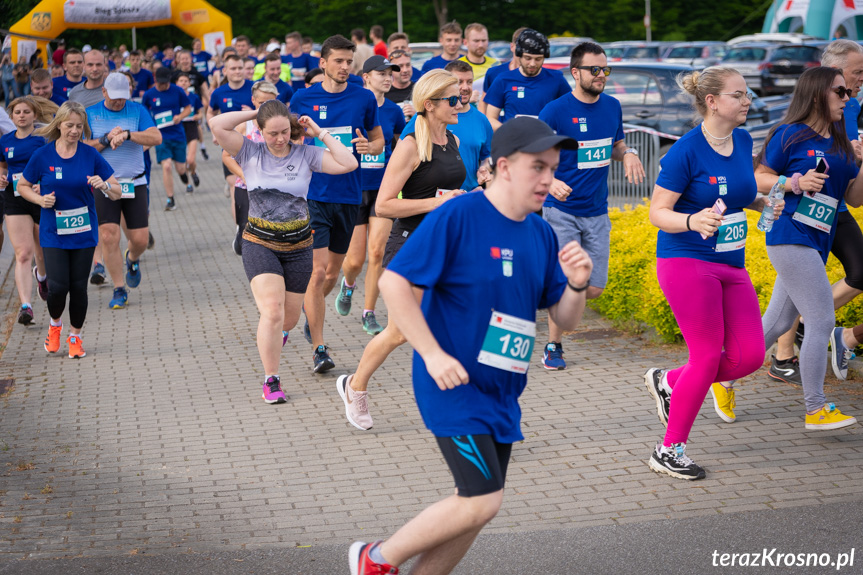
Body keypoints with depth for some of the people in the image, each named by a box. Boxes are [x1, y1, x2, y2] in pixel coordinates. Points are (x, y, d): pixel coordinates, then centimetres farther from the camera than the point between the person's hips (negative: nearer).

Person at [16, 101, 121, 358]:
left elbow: (117, 192, 1)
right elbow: (22, 186, 10)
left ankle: (75, 336, 23)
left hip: (84, 233, 1)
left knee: (78, 287, 3)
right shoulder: (42, 156, -3)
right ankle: (55, 325, 21)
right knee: (58, 286, -10)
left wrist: (103, 186, -21)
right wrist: (40, 199, -9)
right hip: (53, 233, -1)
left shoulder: (91, 155, -2)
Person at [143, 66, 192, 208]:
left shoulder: (178, 91, -2)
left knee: (180, 167, 7)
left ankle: (187, 183, 43)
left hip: (178, 134, 1)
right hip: (161, 136, -1)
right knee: (166, 166, -15)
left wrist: (180, 116, -12)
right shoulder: (149, 95, -1)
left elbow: (188, 108, 7)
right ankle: (170, 199, -4)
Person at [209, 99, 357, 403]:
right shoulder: (251, 153, -4)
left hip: (298, 245, 2)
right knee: (272, 310, -19)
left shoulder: (305, 154, -2)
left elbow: (348, 163, -12)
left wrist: (321, 133, -8)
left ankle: (271, 335, 51)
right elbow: (217, 125, -16)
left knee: (289, 319, 12)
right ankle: (271, 381, -7)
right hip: (260, 244, -2)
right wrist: (254, 113, -9)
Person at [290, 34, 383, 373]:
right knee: (318, 270, -12)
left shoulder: (364, 98, 3)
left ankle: (311, 307, 47)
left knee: (334, 271, 15)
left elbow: (378, 139, 13)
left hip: (348, 195, 3)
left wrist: (369, 147, -8)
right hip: (313, 195, -3)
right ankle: (319, 349, -7)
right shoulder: (303, 99, 0)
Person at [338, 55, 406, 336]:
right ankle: (348, 285, 39)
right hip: (353, 189, -2)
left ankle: (369, 313, 4)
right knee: (355, 260, 1)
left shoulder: (393, 111, 3)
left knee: (377, 252, -11)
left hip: (383, 189, 2)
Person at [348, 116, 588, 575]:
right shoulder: (457, 217, -14)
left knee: (476, 505, 12)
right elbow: (393, 282, -16)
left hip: (501, 393, 8)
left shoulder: (541, 235, 8)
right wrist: (433, 354, -20)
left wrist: (576, 284, -10)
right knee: (481, 501, -12)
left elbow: (565, 320, 12)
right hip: (453, 384, -8)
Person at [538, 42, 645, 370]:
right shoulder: (555, 112, -11)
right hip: (562, 211, -5)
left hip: (597, 211, 5)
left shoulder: (612, 107, 6)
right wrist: (549, 182, -30)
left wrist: (628, 154, -4)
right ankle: (553, 347, 14)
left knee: (594, 288, 3)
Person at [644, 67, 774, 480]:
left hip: (731, 266, 7)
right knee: (708, 357, -6)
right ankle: (668, 452, 10)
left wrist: (765, 203, 3)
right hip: (687, 263, -7)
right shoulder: (687, 151, -14)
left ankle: (667, 382, 24)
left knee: (750, 356, 1)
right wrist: (693, 221, -31)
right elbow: (657, 213, -12)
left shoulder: (743, 141, 7)